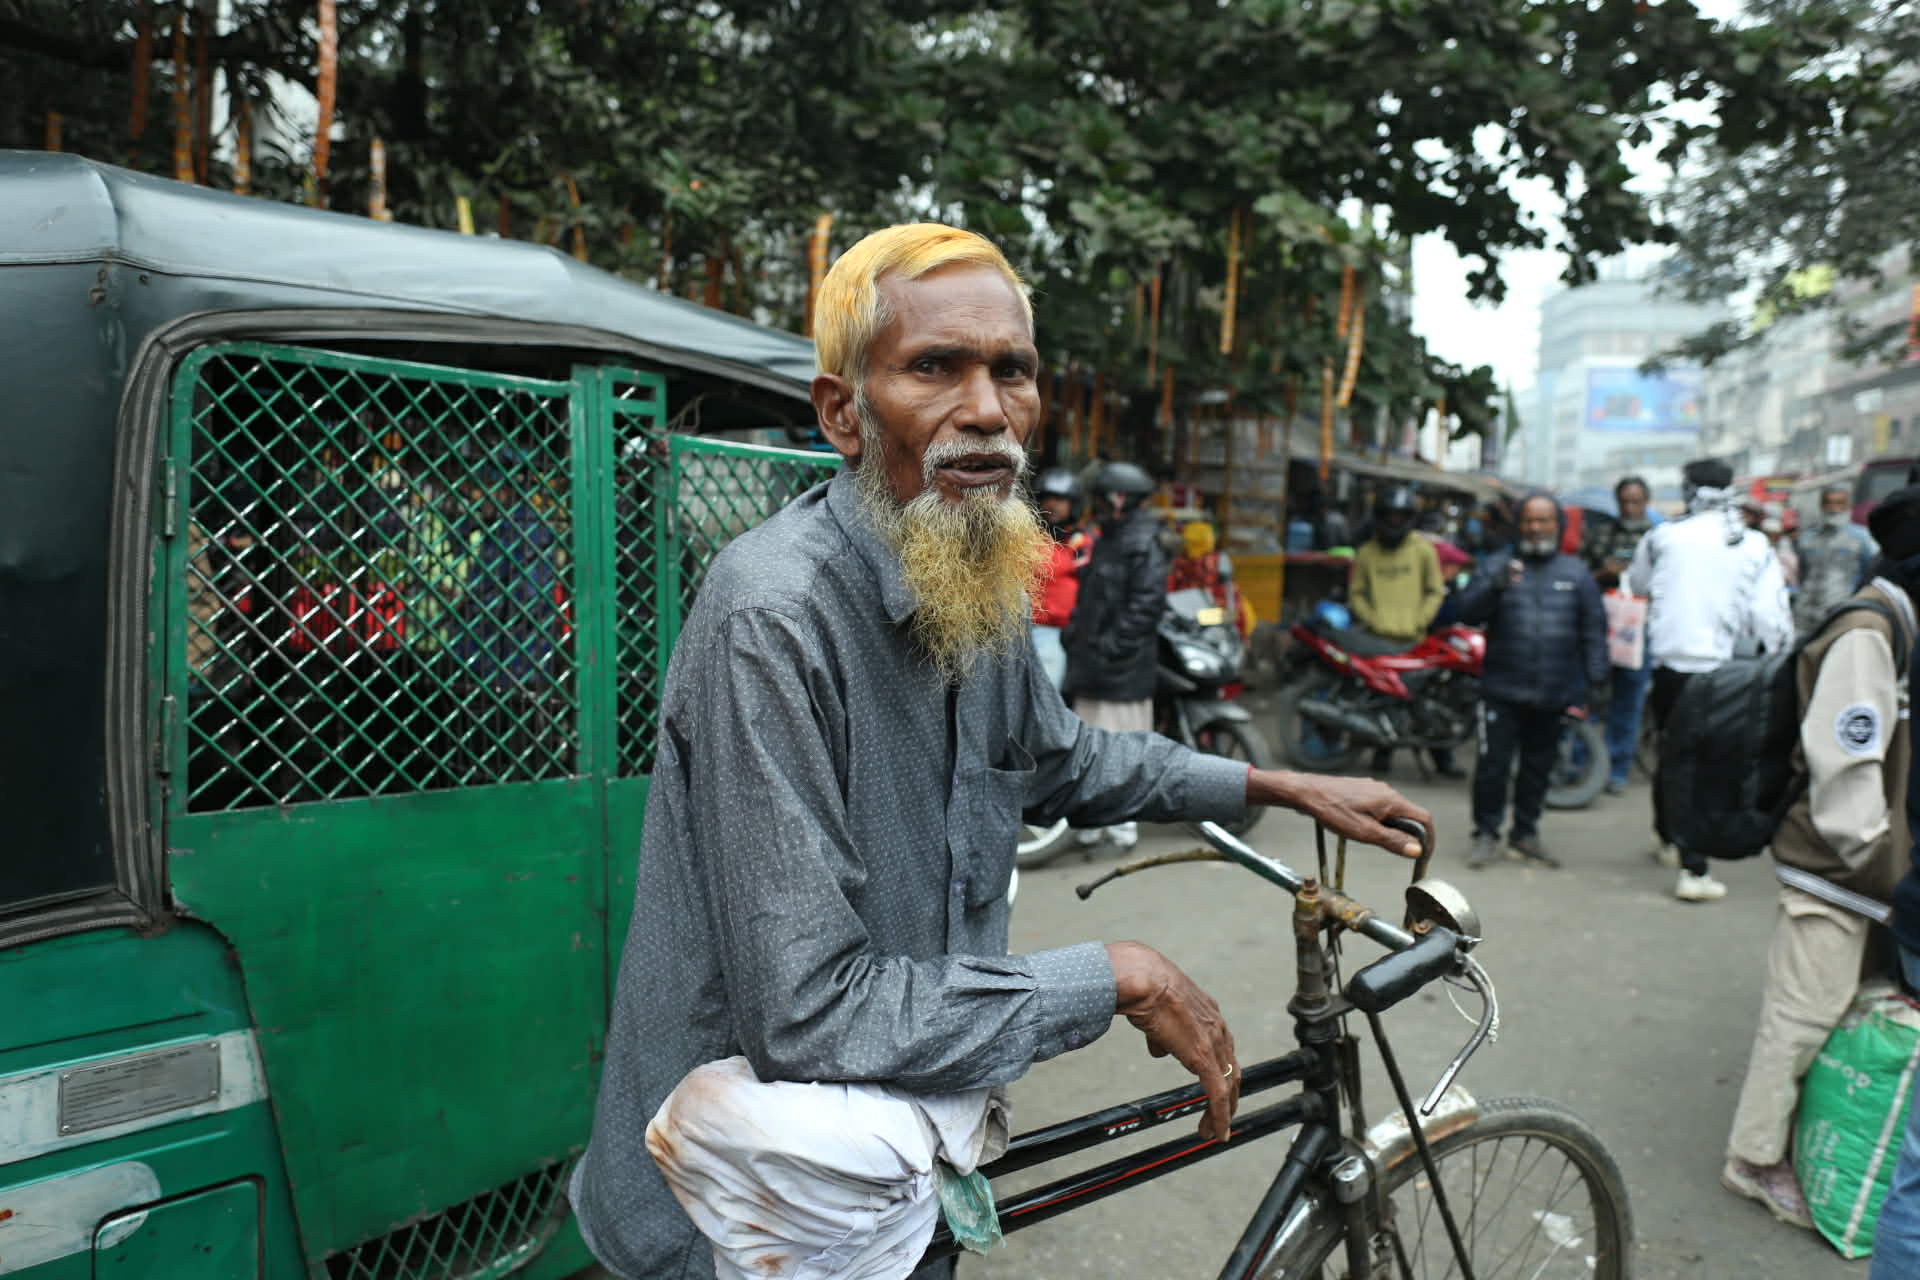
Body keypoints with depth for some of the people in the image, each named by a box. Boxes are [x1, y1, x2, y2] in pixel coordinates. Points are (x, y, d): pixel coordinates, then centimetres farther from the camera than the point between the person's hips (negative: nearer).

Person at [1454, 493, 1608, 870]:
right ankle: (1486, 833, 11)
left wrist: (1593, 681, 2)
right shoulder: (1500, 566, 3)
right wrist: (1496, 585, -26)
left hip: (1553, 694, 2)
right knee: (1493, 764, -3)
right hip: (1503, 690, -2)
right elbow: (1467, 610, -8)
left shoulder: (1576, 573, 7)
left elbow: (1593, 630, 8)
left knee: (1538, 767, 12)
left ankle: (1525, 835, 24)